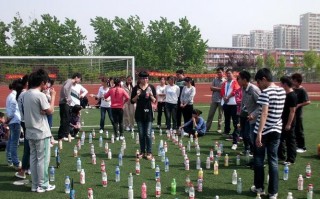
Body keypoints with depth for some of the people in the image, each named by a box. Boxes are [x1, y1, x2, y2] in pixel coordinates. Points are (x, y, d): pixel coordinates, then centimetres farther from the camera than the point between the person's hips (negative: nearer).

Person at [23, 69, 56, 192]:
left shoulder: (26, 95, 8)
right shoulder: (40, 95, -17)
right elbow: (50, 111, -11)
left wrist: (42, 110, 1)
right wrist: (53, 96, -2)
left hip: (30, 132, 8)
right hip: (41, 132, -8)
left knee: (33, 158, 12)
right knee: (43, 159, 1)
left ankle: (35, 185, 19)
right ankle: (42, 185, 8)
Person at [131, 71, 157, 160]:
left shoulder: (151, 87, 0)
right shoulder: (136, 88, 2)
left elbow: (154, 101, -1)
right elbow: (132, 101, 2)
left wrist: (151, 95, -20)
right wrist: (137, 95, -15)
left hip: (148, 112, -1)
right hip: (139, 112, 2)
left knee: (148, 134, -4)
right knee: (141, 134, 8)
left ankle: (149, 153, 5)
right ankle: (142, 152, 18)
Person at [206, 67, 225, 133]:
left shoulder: (225, 81, -1)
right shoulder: (215, 79, 8)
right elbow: (211, 88, -2)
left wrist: (215, 88, -12)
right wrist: (219, 88, -9)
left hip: (221, 100, -3)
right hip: (214, 99, 3)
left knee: (220, 115, 5)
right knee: (210, 114, 4)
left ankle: (219, 129, 12)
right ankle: (207, 128, 10)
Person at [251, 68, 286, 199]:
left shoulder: (266, 92, -16)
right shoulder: (282, 91, 8)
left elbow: (264, 114, -27)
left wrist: (259, 133, -31)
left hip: (264, 131, -6)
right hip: (276, 130, 6)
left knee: (258, 159, 11)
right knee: (273, 160, 9)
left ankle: (259, 187, 22)